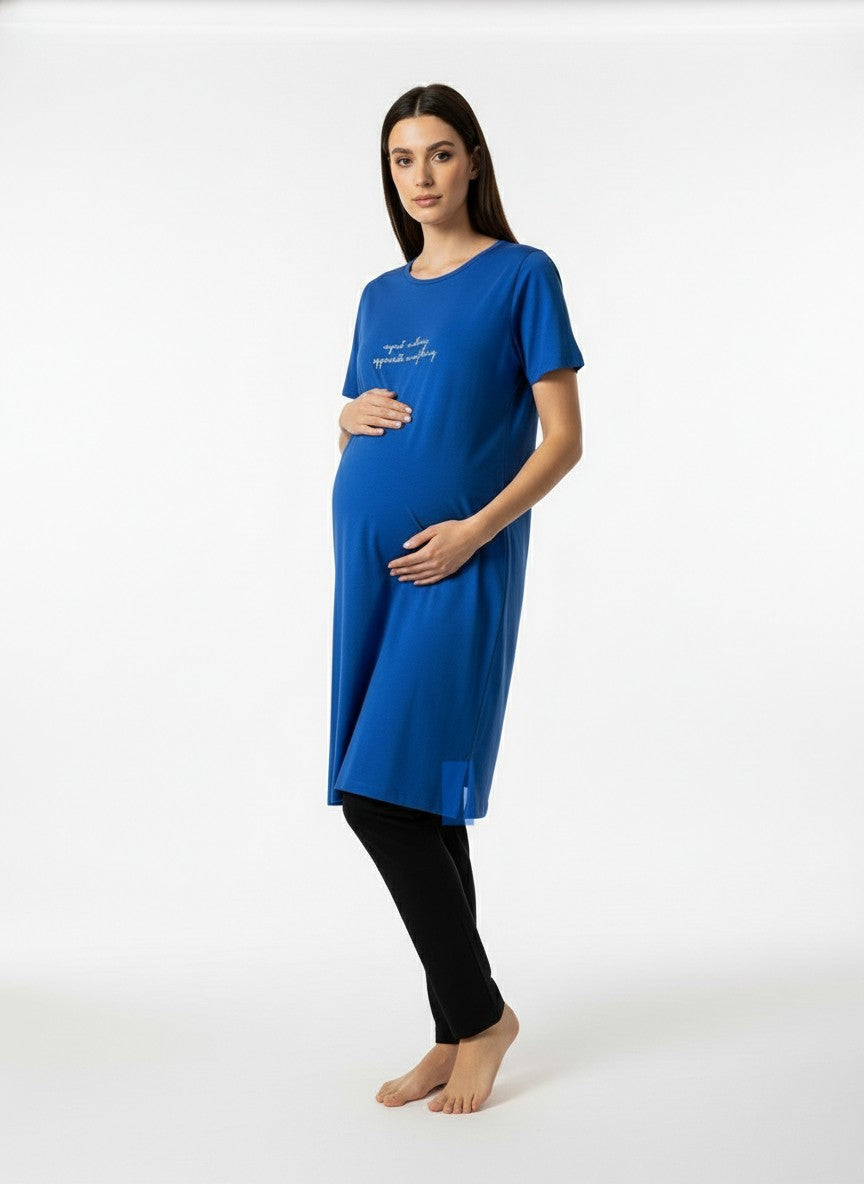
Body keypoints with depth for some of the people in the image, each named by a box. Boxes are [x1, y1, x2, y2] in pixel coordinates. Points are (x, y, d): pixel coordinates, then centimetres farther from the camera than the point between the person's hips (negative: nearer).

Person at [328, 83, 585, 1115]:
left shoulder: (522, 275, 0)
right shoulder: (381, 297, 17)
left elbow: (563, 438, -5)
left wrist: (477, 528, -17)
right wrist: (353, 414, 1)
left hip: (459, 567, -6)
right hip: (369, 562, 6)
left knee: (383, 797, -11)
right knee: (418, 813, 7)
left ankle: (480, 1012, 9)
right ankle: (458, 1035, 19)